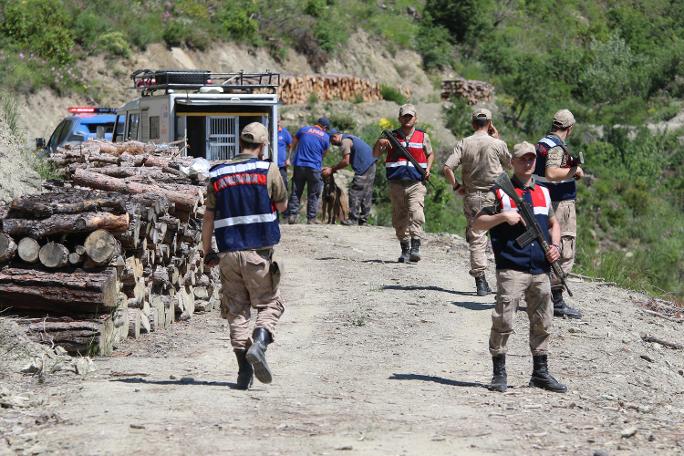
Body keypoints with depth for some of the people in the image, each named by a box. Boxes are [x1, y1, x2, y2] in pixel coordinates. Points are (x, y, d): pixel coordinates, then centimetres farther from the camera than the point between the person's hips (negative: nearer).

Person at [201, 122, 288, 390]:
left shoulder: (217, 175, 6)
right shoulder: (268, 170, -3)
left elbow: (208, 218, 8)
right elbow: (282, 205, 10)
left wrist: (207, 252, 15)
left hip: (228, 253, 3)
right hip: (258, 252, -3)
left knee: (237, 310, 9)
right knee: (269, 303, 10)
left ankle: (244, 372, 3)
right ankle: (259, 344, -17)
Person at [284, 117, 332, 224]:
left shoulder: (304, 129, 5)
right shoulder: (325, 137, 2)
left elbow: (293, 145, 14)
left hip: (299, 166, 2)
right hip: (314, 167, -2)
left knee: (295, 192, 7)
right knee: (313, 195, 7)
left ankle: (292, 216, 2)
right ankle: (311, 218, 7)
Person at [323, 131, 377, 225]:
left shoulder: (345, 141, -10)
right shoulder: (349, 138, 22)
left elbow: (346, 161, -16)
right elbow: (349, 160, 19)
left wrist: (332, 169, -8)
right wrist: (334, 168, 12)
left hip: (363, 167, -10)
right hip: (371, 165, 10)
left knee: (355, 193, -9)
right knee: (366, 194, 10)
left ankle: (353, 220, -11)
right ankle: (363, 220, 13)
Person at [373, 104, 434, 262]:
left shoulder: (423, 137, 9)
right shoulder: (392, 137, 8)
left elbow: (430, 154, 23)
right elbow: (375, 155, 9)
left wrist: (428, 169, 5)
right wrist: (379, 143, -11)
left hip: (416, 184, -2)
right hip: (396, 184, 2)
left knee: (416, 214, -19)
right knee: (399, 219, 4)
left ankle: (415, 248, -23)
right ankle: (405, 249, 14)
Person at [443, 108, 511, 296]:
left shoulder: (463, 143, -2)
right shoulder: (497, 144, -5)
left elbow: (447, 168, -10)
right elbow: (509, 165, 15)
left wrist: (456, 186, 4)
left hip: (472, 196, 2)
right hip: (494, 196, -1)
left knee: (476, 239, 5)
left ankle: (480, 281, 2)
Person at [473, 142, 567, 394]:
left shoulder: (543, 192, 17)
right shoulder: (500, 192, 2)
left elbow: (553, 224, 28)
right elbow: (477, 223, 0)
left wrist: (554, 245, 9)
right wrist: (504, 216, -14)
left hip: (540, 269, 6)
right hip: (511, 268, -5)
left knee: (542, 323, 9)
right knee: (503, 321, -10)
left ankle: (540, 373, 19)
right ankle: (499, 373, -1)